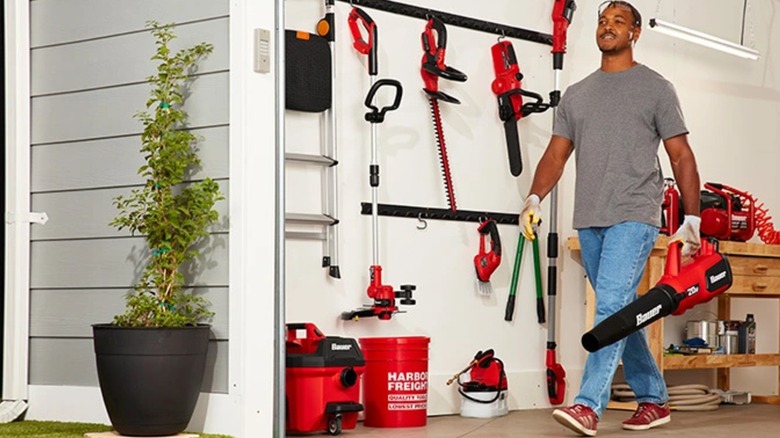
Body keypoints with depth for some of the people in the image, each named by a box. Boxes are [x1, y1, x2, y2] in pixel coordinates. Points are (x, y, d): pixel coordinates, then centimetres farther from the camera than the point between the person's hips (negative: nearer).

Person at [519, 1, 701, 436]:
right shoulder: (576, 95, 16)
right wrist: (535, 197, -6)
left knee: (612, 307, -16)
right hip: (590, 221, 6)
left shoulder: (656, 88, 4)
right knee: (623, 313, 11)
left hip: (634, 217, -5)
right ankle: (654, 399, 22)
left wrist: (692, 217, -1)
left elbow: (681, 156, 3)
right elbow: (557, 153, 11)